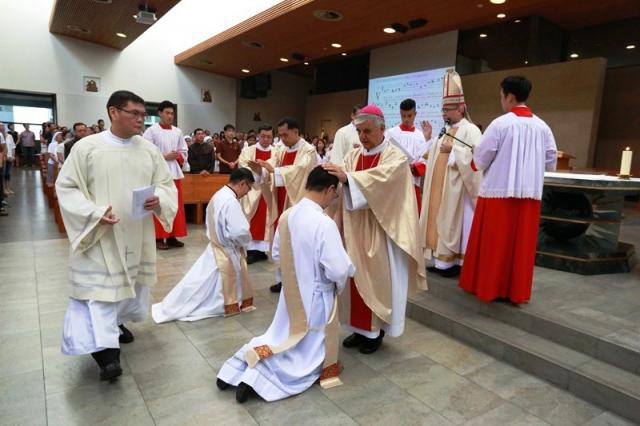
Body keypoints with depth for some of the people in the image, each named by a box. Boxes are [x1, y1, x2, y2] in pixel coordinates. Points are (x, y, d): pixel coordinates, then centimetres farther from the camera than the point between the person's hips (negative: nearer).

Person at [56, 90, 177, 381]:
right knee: (98, 288, -6)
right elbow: (66, 187, -5)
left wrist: (159, 200, -17)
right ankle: (105, 352, -3)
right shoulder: (87, 147, -7)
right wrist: (95, 213, -20)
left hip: (137, 236, 4)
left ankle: (116, 323, 41)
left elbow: (167, 184, 6)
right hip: (98, 235, -4)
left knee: (131, 284, 17)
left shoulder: (149, 150, 3)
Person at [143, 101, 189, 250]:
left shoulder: (178, 132, 11)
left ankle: (172, 236, 14)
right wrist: (165, 156, -13)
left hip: (175, 172, 5)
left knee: (175, 205, 6)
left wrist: (177, 157, -4)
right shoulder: (151, 131, -4)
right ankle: (158, 238, 4)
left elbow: (184, 151, 16)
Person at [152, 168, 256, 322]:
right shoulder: (231, 202, -25)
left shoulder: (219, 195, 5)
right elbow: (240, 232, -31)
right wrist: (245, 242, -10)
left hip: (216, 248, 10)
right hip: (228, 254, -10)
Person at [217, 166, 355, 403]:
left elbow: (277, 254, 9)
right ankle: (255, 377, -7)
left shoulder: (286, 216, -4)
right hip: (315, 299, -6)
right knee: (307, 358, 11)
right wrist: (348, 268, -5)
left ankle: (238, 368, 7)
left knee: (279, 338, 24)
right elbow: (338, 270, -26)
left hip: (291, 296, 6)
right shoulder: (324, 223, -26)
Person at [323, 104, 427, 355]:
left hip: (380, 230, -5)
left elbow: (380, 180, -27)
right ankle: (360, 327, 25)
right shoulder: (353, 155, 9)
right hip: (355, 228, 5)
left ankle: (376, 330, 19)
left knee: (377, 277, 4)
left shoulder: (395, 157, -7)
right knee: (356, 275, 10)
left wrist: (347, 178, -37)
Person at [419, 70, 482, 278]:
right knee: (441, 220, 10)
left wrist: (452, 150, -20)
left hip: (456, 187, -8)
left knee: (453, 221, -2)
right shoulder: (446, 131, 16)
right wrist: (428, 139, 7)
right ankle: (443, 259, 18)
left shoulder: (470, 130, -9)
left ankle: (455, 261, 8)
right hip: (440, 187, 8)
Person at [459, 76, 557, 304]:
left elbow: (480, 160, -6)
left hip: (499, 192, -4)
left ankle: (489, 287, 16)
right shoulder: (542, 127, 5)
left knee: (493, 242, 7)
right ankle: (516, 291, 20)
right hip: (529, 194, 5)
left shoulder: (500, 123, -10)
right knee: (522, 245, 11)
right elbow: (551, 163, 9)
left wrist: (475, 159, 16)